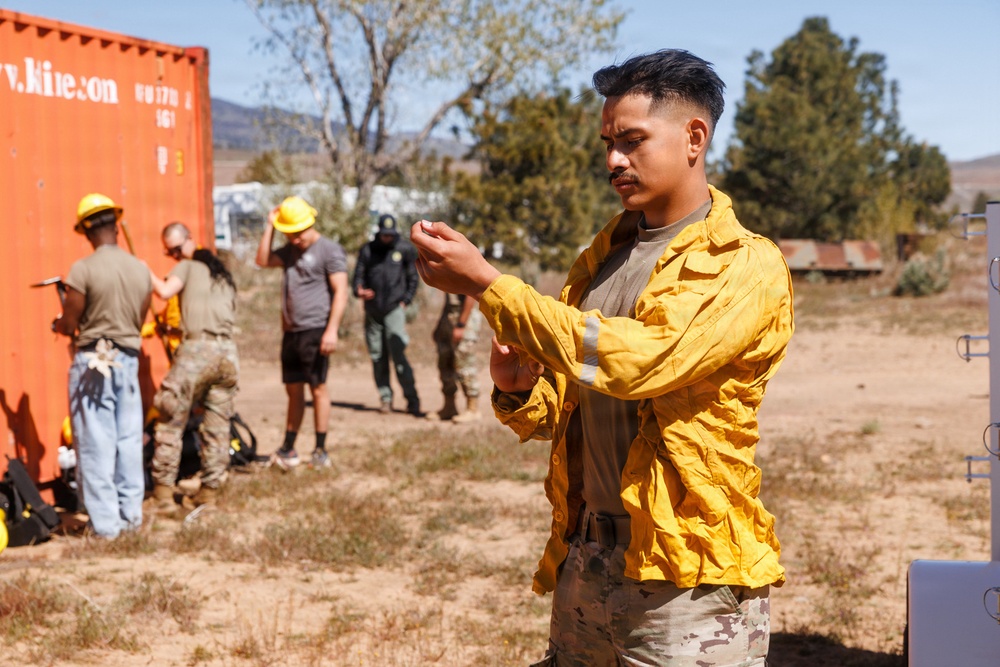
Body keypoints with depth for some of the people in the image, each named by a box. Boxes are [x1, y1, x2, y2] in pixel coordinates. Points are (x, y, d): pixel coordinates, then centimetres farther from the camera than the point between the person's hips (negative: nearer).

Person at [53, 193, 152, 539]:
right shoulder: (141, 269, 1)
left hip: (92, 362, -5)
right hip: (128, 359, 5)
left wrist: (57, 324, 12)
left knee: (96, 444, 1)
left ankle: (105, 522, 3)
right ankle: (131, 513, 18)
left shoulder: (83, 269, -14)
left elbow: (68, 325, -10)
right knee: (129, 440, 12)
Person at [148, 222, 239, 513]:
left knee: (171, 421, 1)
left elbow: (165, 291, -11)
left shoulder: (187, 267, 6)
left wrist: (148, 273, 5)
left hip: (197, 348, -6)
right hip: (228, 350, 6)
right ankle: (210, 489, 10)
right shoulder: (223, 273, 25)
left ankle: (164, 488, -2)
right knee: (217, 425, 9)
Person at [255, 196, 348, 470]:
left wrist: (332, 330, -21)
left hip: (315, 331, -7)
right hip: (291, 332, 7)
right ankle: (288, 450, 16)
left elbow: (340, 292, -13)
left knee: (317, 388, -2)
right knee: (294, 389, 11)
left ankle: (321, 450, 5)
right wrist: (269, 227, 4)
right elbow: (263, 260, 8)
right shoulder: (290, 250, 16)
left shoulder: (329, 250, -8)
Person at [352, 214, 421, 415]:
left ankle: (412, 400, -11)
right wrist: (359, 290, -14)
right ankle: (385, 398, 13)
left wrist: (405, 301, -1)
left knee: (398, 354, -14)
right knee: (377, 356, 4)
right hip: (372, 310, 3)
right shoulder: (367, 250, 6)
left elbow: (413, 277, 8)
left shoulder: (405, 250, 2)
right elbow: (359, 274, 7)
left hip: (394, 309, -3)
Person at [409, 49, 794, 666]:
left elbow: (637, 360, -25)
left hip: (685, 578, -6)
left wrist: (484, 283, -22)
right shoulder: (602, 258, 12)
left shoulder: (747, 267, -9)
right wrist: (519, 391, -5)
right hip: (583, 562, 6)